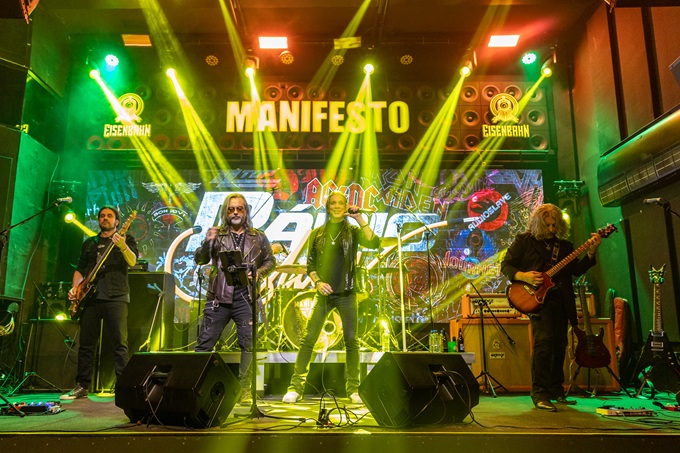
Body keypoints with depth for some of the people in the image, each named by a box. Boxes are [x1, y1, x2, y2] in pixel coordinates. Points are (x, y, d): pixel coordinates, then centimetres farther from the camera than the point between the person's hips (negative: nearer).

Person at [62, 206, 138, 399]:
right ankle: (82, 386, 16)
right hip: (91, 296, 5)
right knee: (86, 343, 7)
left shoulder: (126, 239, 7)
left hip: (116, 296, -5)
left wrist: (123, 246, -30)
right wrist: (75, 288, 6)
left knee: (119, 343, -8)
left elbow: (132, 262, -11)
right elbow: (80, 269, 23)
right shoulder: (89, 243, 22)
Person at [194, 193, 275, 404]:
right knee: (204, 343, 1)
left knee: (248, 344, -1)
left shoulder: (258, 237, 11)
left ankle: (244, 390, 9)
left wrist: (257, 273, -6)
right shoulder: (217, 235, 9)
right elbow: (199, 260, 2)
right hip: (218, 297, 0)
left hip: (245, 298, 0)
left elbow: (270, 261, 14)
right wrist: (207, 242, -17)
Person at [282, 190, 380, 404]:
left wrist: (360, 219, -13)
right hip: (323, 294, 1)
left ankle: (353, 389, 14)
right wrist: (318, 282, -11)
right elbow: (310, 264, 7)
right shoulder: (317, 234, 8)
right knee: (308, 338, -4)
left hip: (346, 294, 0)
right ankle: (296, 387, 2)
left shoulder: (353, 232, 5)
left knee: (351, 340, 3)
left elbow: (375, 244, -14)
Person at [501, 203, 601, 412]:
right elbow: (505, 265, -1)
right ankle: (539, 394, -13)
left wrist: (591, 252, -4)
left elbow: (577, 270, 9)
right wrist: (523, 276, -18)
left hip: (560, 299, 6)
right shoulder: (524, 241, 2)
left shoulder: (564, 245, 16)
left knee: (560, 344, 10)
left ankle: (556, 391, 24)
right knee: (544, 339, -18)